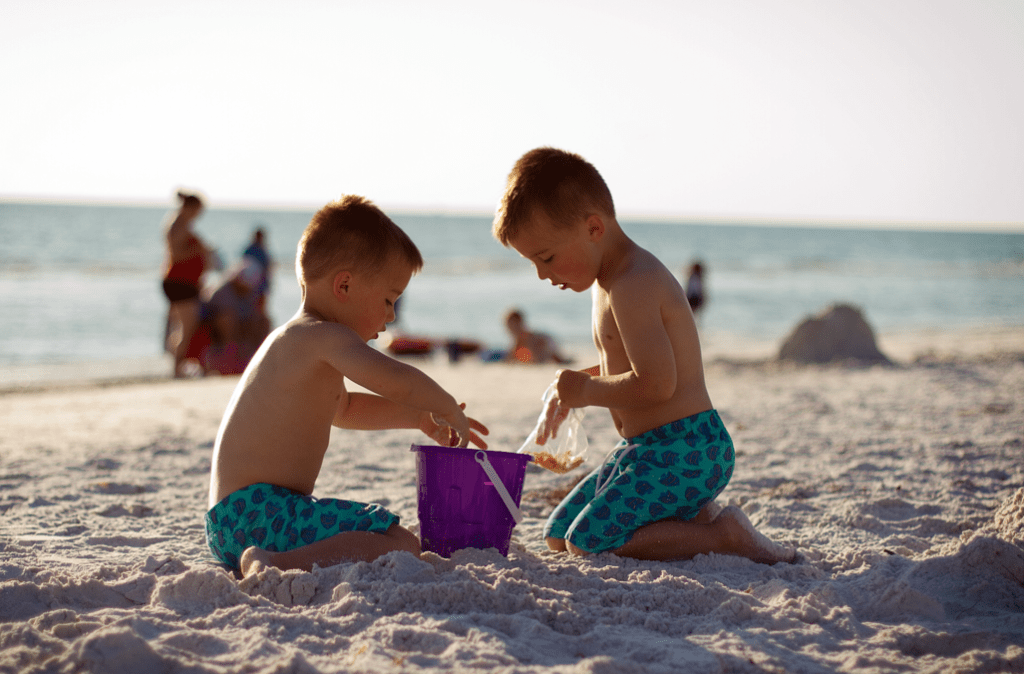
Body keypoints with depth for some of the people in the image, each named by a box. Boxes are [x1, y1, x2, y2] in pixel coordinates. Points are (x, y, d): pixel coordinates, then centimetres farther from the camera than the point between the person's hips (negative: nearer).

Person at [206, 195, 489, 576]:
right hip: (261, 513, -11)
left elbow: (343, 409, 39)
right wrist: (447, 409, -8)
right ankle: (274, 566, -30)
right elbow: (397, 382, -27)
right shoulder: (326, 336, -12)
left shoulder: (296, 338, 22)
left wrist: (418, 417, 30)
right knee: (402, 547, -23)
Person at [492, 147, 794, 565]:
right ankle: (694, 519, 7)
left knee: (588, 542, -20)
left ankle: (723, 534, -13)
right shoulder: (609, 281, 14)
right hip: (642, 449, 11)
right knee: (557, 535, 13)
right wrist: (572, 390, 12)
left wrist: (587, 391, -13)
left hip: (685, 451, -11)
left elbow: (656, 383, -28)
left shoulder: (634, 285, -19)